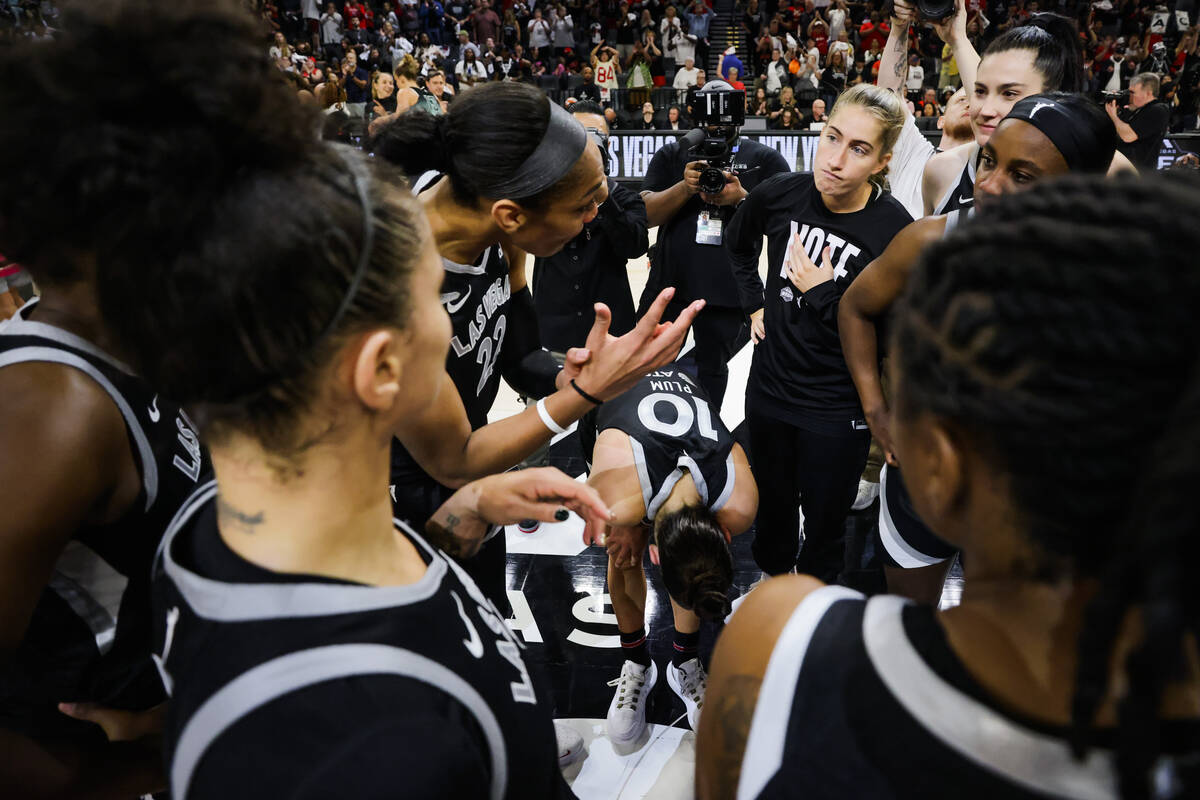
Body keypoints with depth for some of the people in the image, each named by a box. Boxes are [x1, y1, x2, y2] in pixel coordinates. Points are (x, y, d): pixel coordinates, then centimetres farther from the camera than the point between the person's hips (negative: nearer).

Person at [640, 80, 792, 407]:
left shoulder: (766, 159, 3)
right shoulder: (671, 155, 7)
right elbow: (646, 215, -3)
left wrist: (741, 198, -21)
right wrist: (685, 188, -20)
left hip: (729, 291, -1)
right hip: (670, 282, 1)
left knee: (712, 370, 15)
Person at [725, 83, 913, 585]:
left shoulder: (895, 232, -20)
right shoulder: (780, 194, -9)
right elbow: (738, 243, 15)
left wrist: (823, 294, -22)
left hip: (839, 411, -3)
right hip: (769, 391, 4)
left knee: (824, 525, 15)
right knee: (772, 507, 24)